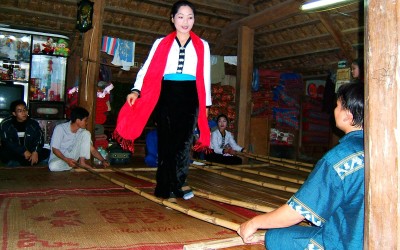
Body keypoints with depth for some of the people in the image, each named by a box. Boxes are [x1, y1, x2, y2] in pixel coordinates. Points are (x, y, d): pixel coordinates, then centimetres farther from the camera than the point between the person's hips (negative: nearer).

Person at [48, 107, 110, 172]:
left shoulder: (82, 132, -5)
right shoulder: (60, 128, -20)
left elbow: (92, 149, -4)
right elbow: (55, 149, -19)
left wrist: (103, 160, -18)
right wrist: (67, 160, -35)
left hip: (72, 156, 4)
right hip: (59, 156, -3)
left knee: (86, 133, -13)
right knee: (53, 166, -40)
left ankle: (82, 161, -14)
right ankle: (76, 164, -14)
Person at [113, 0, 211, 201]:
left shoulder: (202, 46, 11)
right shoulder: (161, 44, 9)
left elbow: (205, 76, 12)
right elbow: (148, 69, 2)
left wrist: (206, 104, 12)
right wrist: (136, 90, -13)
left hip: (190, 97, 0)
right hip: (167, 96, 0)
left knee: (184, 141, -3)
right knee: (166, 141, 1)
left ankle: (176, 184, 12)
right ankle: (168, 186, 11)